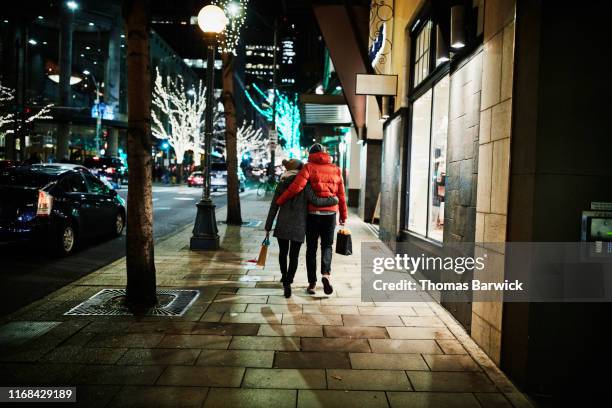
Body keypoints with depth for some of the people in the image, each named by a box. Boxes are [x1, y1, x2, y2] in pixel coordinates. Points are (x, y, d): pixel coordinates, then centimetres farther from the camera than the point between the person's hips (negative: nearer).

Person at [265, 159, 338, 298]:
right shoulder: (304, 184, -6)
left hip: (283, 224, 3)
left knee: (283, 252, 21)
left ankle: (284, 276, 41)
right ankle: (287, 283, -5)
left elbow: (273, 207, 4)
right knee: (294, 255, 5)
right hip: (299, 226, -3)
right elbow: (315, 200, -16)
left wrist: (268, 227, 8)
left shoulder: (281, 184, 4)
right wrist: (333, 200, -1)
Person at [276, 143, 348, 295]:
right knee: (327, 245, 13)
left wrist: (279, 202, -7)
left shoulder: (309, 167, -5)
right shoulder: (336, 169, 7)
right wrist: (343, 215, 16)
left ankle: (312, 282, 11)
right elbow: (341, 195, 8)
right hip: (330, 213, 2)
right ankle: (326, 273, -12)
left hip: (313, 213, -2)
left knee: (311, 248, 10)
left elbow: (296, 187, -17)